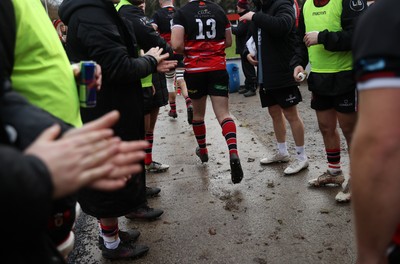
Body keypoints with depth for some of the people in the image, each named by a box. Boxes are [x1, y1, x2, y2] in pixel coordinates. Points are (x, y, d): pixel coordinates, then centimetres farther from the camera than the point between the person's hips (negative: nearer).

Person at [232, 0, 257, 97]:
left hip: (246, 48, -10)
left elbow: (239, 31, -20)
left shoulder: (247, 18, -17)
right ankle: (247, 86, 23)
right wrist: (233, 28, 8)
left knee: (248, 68, -6)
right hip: (244, 48, 10)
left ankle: (252, 88, -1)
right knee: (246, 68, 15)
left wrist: (230, 27, -6)